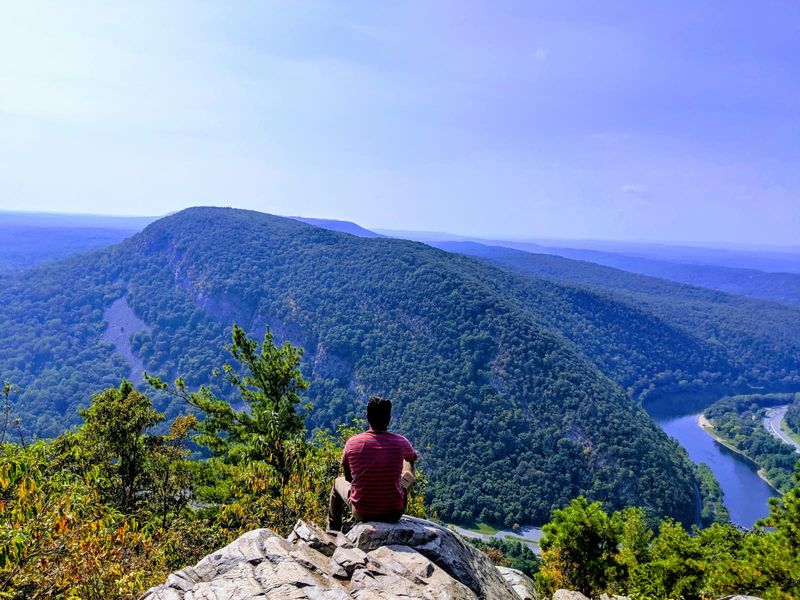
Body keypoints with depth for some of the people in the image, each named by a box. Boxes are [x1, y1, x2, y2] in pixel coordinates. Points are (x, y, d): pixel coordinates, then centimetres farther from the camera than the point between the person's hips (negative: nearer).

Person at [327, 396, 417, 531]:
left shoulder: (352, 443, -13)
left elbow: (348, 477, 2)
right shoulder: (401, 442, -12)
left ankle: (333, 530, 47)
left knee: (338, 482, 31)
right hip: (394, 514, 0)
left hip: (362, 513, 0)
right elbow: (413, 457, 13)